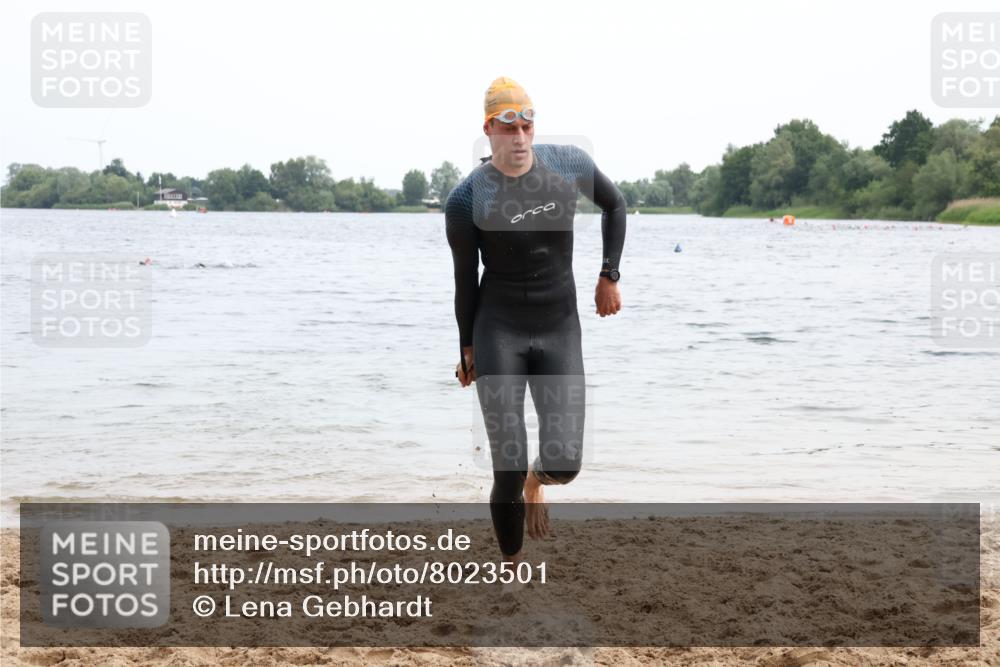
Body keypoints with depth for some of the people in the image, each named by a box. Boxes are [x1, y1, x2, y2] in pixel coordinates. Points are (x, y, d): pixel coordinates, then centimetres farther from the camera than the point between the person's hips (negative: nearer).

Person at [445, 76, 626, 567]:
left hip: (560, 330, 3)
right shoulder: (467, 200, -12)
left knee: (564, 464, -7)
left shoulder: (570, 165, -4)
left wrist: (609, 276, 10)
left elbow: (615, 205, 15)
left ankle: (537, 481, 34)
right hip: (498, 331, -2)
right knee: (509, 470, -7)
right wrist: (467, 348, 8)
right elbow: (465, 279, 0)